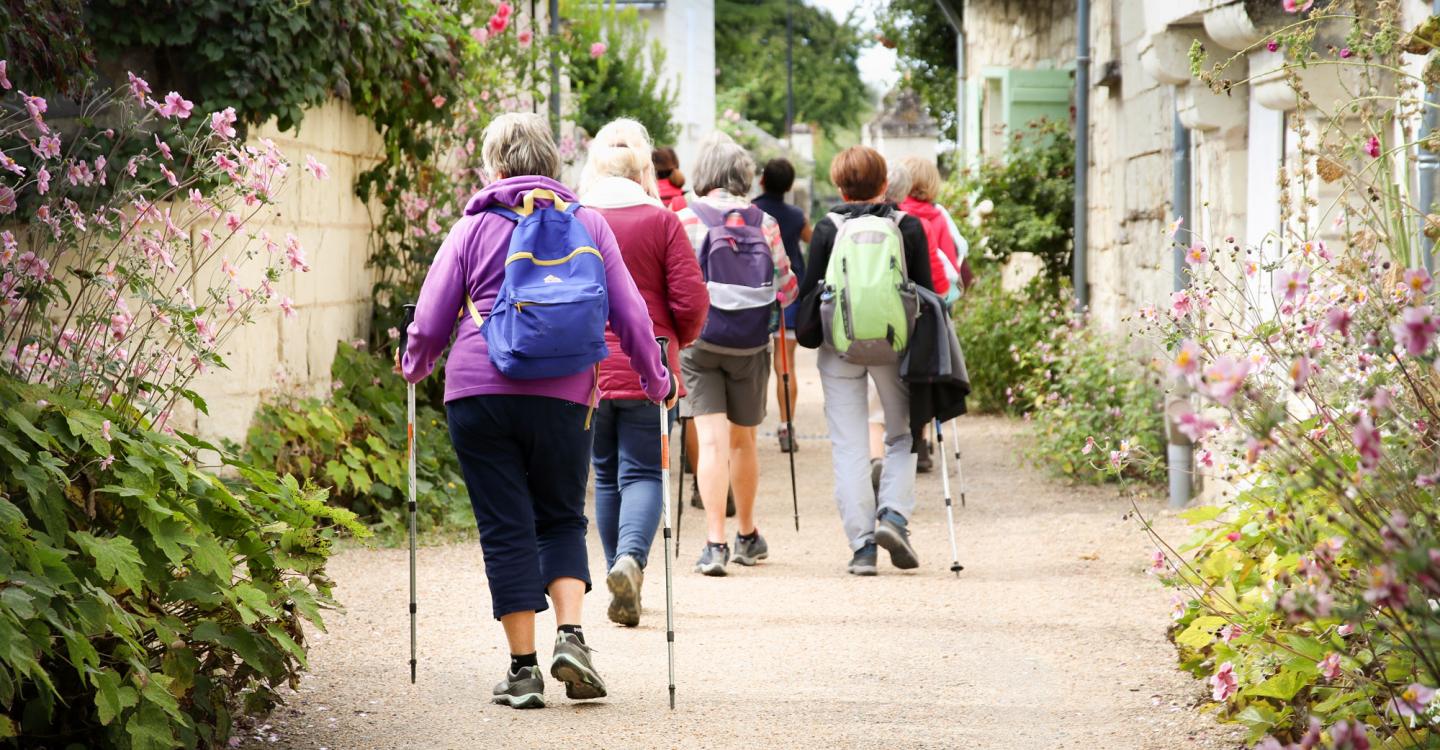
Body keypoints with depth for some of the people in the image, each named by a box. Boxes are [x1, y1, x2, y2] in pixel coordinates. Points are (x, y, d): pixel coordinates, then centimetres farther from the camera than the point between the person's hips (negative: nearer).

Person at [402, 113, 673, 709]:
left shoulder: (473, 228, 4)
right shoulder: (587, 224, 8)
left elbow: (429, 323, 5)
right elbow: (629, 312, 8)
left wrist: (415, 367, 25)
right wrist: (656, 381, 21)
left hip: (479, 393, -1)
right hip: (563, 395, 1)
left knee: (505, 528, 5)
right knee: (561, 519, 16)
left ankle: (523, 667, 5)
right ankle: (569, 635, -3)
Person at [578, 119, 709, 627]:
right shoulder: (662, 222, -5)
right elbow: (692, 301, -7)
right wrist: (678, 339, 14)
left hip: (586, 370, 2)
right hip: (646, 371, -2)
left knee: (607, 476, 15)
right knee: (643, 472, 1)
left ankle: (621, 576, 21)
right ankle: (630, 558, -23)